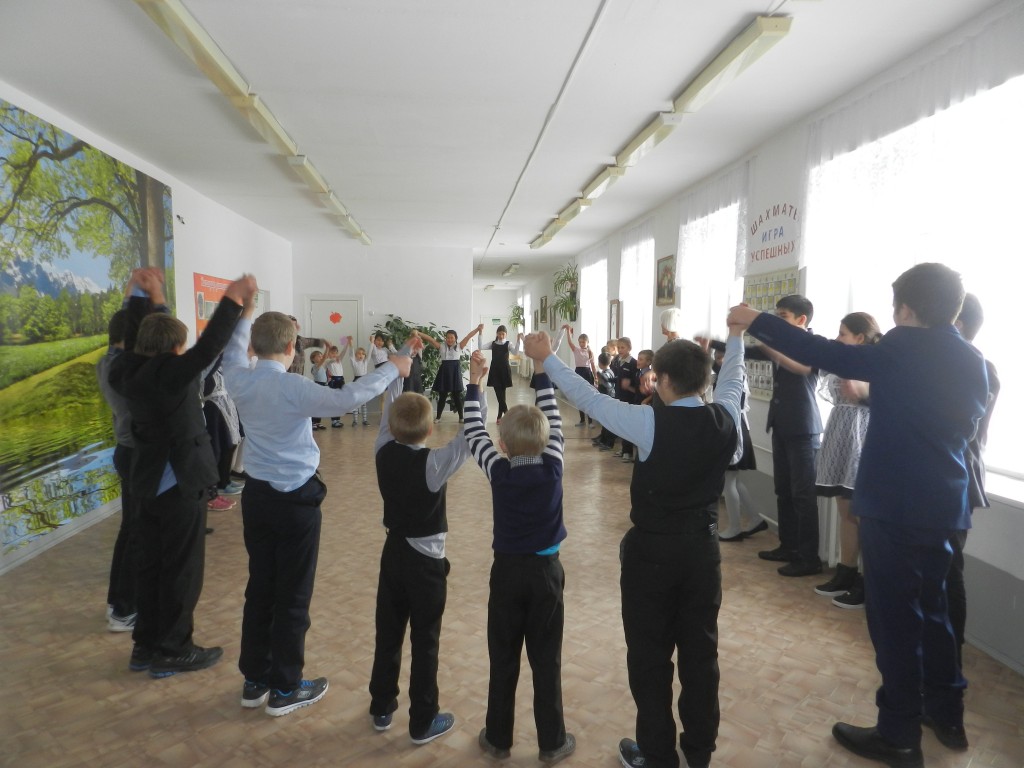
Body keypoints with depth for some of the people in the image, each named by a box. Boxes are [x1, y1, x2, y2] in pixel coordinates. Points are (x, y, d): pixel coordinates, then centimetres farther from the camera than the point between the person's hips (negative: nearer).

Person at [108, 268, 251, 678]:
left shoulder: (128, 370, 1)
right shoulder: (166, 373, -22)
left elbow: (134, 341, 19)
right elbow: (208, 349, -33)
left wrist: (143, 294, 22)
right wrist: (233, 300, -31)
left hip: (149, 480, 9)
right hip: (179, 481, -9)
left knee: (152, 566, 17)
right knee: (181, 570, 4)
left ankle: (146, 645, 29)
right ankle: (172, 651, 15)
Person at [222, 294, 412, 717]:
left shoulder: (240, 381, -2)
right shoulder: (294, 388, -21)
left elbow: (232, 355, 21)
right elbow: (347, 398, -30)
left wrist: (244, 313, 28)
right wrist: (391, 368, -18)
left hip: (256, 495, 7)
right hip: (295, 500, -7)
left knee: (259, 588, 18)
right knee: (293, 596, 6)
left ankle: (254, 680, 30)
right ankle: (285, 689, 18)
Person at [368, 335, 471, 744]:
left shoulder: (384, 451, -9)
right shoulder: (434, 463, -24)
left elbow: (390, 402, 0)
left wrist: (404, 355, 7)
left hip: (393, 553, 5)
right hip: (426, 559, -5)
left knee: (388, 632, 17)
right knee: (425, 641, 7)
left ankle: (381, 708, 32)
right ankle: (423, 722, 19)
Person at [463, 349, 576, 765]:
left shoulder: (499, 472, -13)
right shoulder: (552, 467, -12)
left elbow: (473, 431, -1)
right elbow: (552, 417, -2)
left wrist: (475, 382, 4)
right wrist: (541, 368, 3)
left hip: (507, 570, 0)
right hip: (547, 570, 0)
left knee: (503, 659, 12)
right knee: (546, 660, 10)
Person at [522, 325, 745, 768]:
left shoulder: (650, 424, -20)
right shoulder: (724, 418, -7)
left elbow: (587, 399, -14)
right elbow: (732, 377, 14)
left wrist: (546, 358, -3)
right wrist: (735, 334, 31)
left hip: (652, 550, -5)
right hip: (703, 547, 5)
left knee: (649, 654, 11)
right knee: (700, 650, 17)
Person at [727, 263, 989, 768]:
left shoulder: (902, 349, -14)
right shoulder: (973, 360, 6)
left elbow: (820, 353, -14)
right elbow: (967, 421, 18)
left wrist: (756, 323, -5)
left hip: (895, 504, -8)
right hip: (944, 503, 8)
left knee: (895, 616, 3)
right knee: (930, 606, 22)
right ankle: (945, 714, 35)